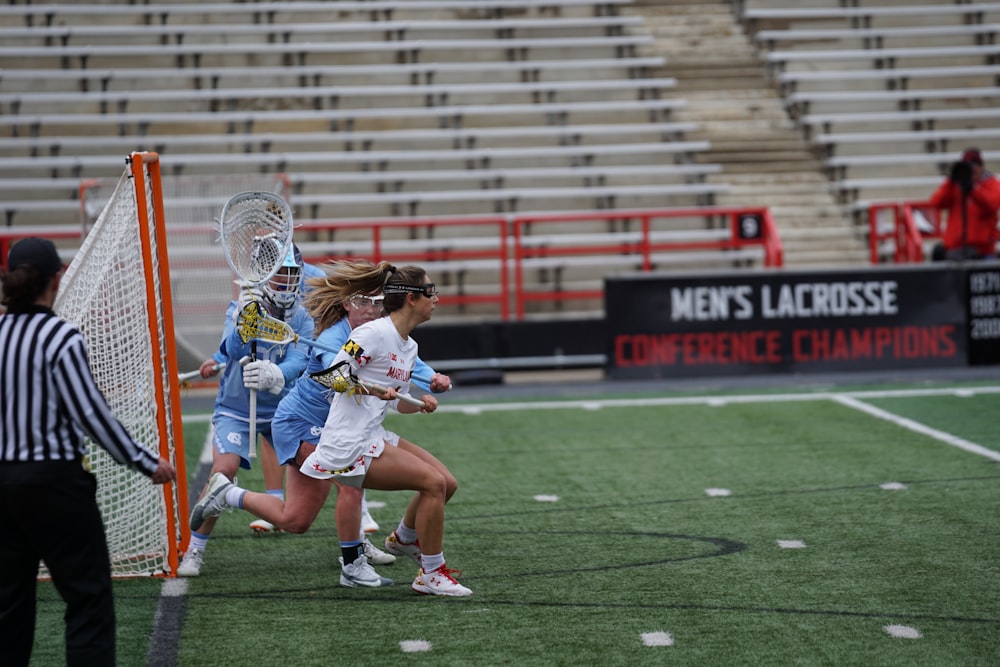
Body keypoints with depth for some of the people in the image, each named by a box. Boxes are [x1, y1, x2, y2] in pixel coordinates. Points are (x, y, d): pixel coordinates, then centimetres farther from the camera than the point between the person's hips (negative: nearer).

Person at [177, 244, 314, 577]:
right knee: (223, 469, -23)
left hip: (281, 408, 2)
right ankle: (194, 550, -9)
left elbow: (297, 362, -24)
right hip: (236, 409, -2)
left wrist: (276, 375, -47)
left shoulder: (302, 320, -7)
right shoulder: (239, 309, -12)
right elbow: (234, 350, -31)